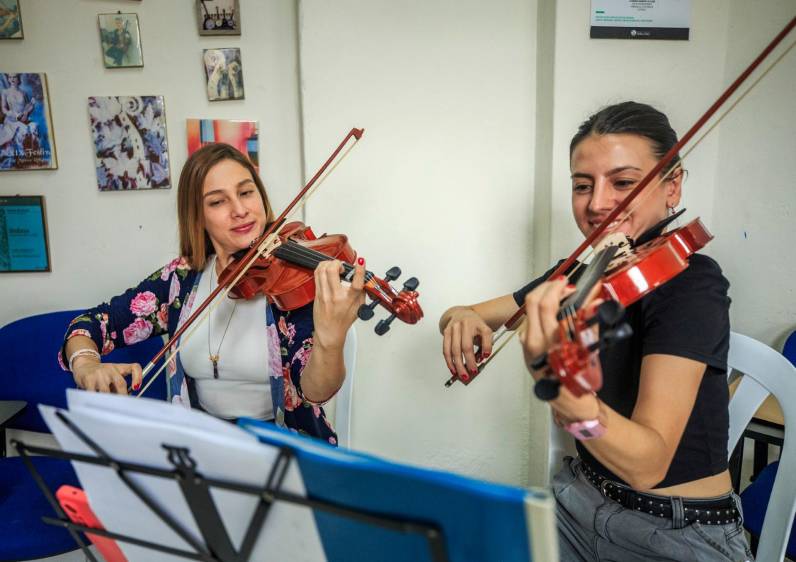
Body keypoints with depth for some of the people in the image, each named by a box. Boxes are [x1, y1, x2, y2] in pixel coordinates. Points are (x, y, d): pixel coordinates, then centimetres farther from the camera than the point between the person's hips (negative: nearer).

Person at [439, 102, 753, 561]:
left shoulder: (691, 283, -20)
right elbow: (467, 316, 5)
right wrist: (463, 319, -19)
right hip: (579, 505, 5)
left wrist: (559, 385, -48)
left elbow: (646, 463, -29)